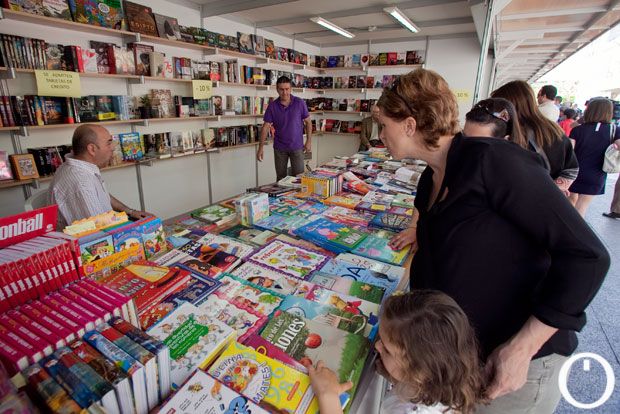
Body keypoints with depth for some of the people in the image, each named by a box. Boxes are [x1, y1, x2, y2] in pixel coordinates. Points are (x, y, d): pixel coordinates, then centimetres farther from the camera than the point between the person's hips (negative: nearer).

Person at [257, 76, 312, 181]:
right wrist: (261, 147, -9)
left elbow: (308, 122, 3)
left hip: (297, 146, -1)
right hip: (279, 148, 1)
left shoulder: (300, 103, -5)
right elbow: (266, 127, -3)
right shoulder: (272, 106, -3)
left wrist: (309, 141, -3)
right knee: (280, 178, 9)